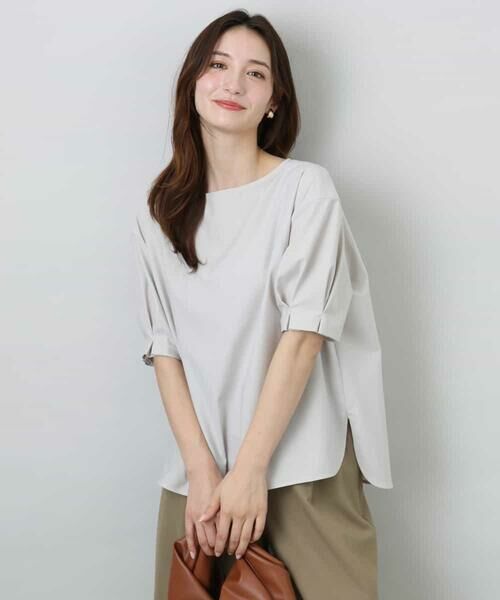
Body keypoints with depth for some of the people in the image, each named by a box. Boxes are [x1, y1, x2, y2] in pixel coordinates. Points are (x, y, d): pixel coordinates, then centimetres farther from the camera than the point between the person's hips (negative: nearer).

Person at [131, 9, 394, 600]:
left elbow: (304, 336, -11)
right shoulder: (159, 213, 6)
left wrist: (249, 469, -14)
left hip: (299, 460, -3)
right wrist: (201, 468, -10)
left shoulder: (305, 187, -5)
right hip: (198, 467, 3)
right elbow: (164, 349, 1)